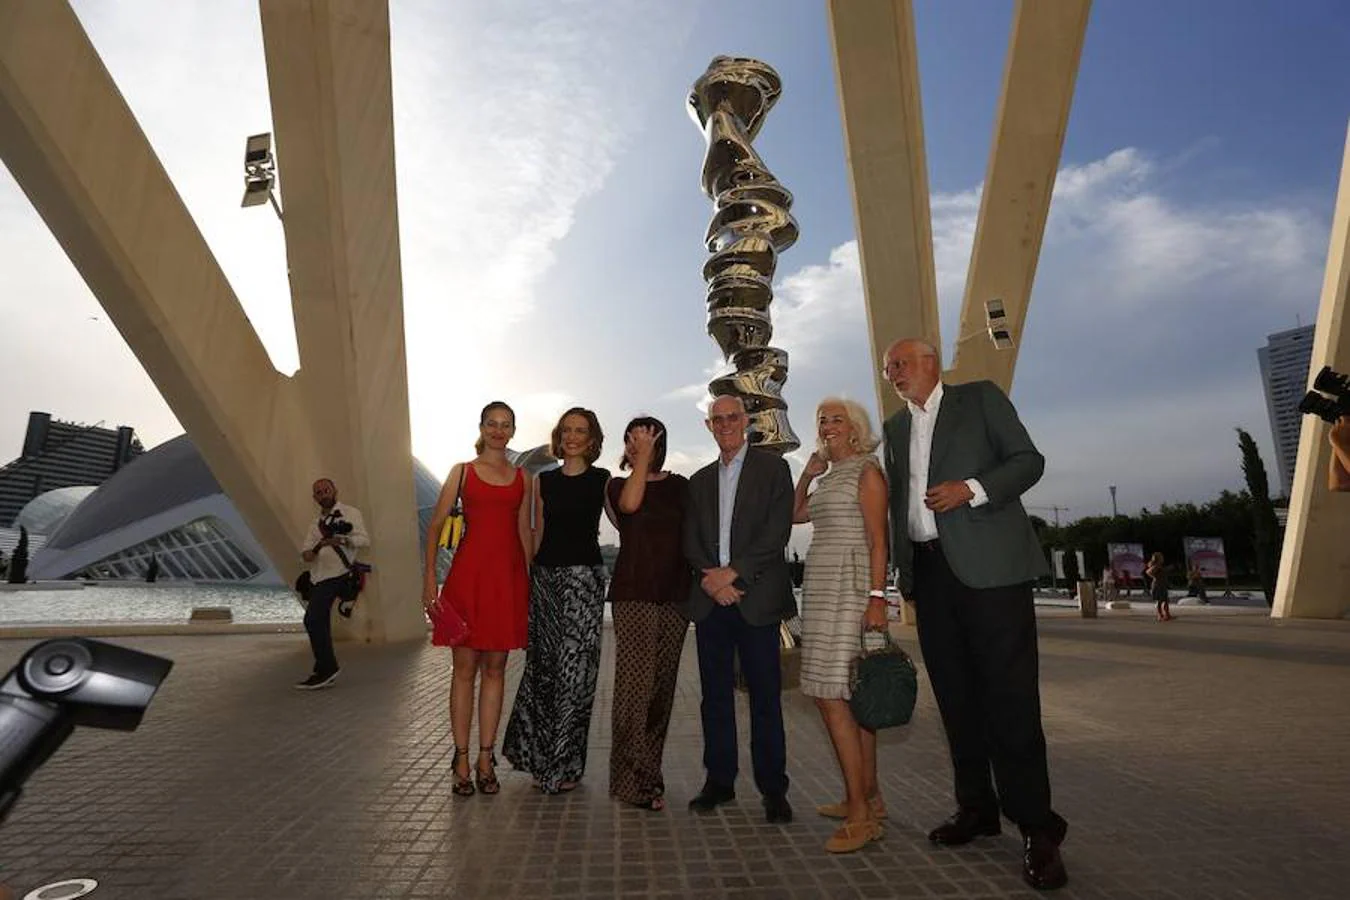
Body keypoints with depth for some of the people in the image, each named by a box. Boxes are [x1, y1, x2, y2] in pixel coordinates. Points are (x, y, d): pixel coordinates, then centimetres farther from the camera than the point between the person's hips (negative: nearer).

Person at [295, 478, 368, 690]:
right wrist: (308, 553, -11)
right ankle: (326, 672, 23)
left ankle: (325, 671, -7)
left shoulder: (350, 513, 1)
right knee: (319, 624, 12)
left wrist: (343, 539, -29)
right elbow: (305, 551, 13)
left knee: (312, 620, -17)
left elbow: (364, 539, -11)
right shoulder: (315, 523, 22)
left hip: (337, 576, -8)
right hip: (319, 579, 8)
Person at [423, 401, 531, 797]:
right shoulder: (462, 471, 7)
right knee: (464, 668, 3)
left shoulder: (522, 477, 13)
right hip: (468, 573, -2)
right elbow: (436, 525, 3)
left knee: (495, 669, 7)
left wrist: (531, 579, 11)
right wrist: (429, 576, -6)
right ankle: (462, 761, 14)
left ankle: (486, 759, 18)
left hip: (508, 576, 2)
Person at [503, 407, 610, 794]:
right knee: (542, 662, 11)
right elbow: (537, 533, 13)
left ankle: (565, 765, 15)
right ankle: (539, 754, 31)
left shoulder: (601, 480, 2)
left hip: (583, 576, -4)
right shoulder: (544, 479, 11)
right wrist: (524, 575, 10)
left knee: (573, 664, -2)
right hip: (544, 575, 4)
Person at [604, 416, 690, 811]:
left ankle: (645, 772, 22)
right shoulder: (617, 486, 7)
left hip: (675, 596, 3)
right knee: (635, 685, -7)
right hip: (633, 595, -2)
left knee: (662, 687, 8)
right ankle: (638, 781, 4)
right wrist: (641, 458, -11)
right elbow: (629, 504, -17)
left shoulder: (679, 486, 12)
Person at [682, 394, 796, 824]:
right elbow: (691, 541, 11)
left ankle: (773, 789, 13)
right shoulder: (700, 480, 17)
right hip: (710, 598, 4)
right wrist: (710, 578, -6)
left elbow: (777, 532, -7)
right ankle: (719, 780, 22)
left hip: (756, 597, -4)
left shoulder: (772, 468, 4)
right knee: (715, 694, 10)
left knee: (765, 695, 0)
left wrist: (733, 573, -12)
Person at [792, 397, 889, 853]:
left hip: (848, 588, -8)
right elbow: (795, 514, 21)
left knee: (831, 695, -11)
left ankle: (860, 814, -4)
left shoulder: (866, 471, -5)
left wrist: (876, 598, -18)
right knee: (852, 697, 11)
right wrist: (806, 474, 12)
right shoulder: (827, 477, 19)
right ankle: (868, 797, 20)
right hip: (821, 588, 8)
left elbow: (878, 540, -11)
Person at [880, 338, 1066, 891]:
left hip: (990, 565, -5)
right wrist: (902, 571, 13)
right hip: (929, 571, 5)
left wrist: (972, 488, -17)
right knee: (955, 696, 11)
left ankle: (1037, 828, 9)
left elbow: (1029, 459, -1)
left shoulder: (981, 397, 6)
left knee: (1009, 697, -3)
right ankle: (976, 808, 25)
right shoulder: (896, 428, 19)